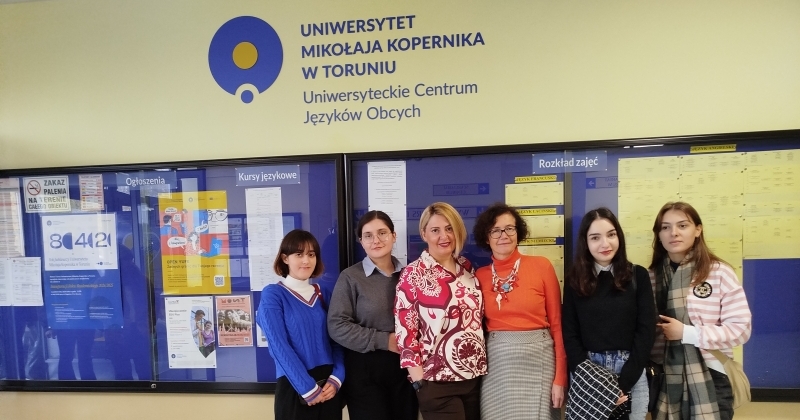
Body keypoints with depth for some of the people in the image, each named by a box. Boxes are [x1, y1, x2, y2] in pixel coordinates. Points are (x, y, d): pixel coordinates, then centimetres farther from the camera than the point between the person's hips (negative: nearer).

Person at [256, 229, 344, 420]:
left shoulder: (324, 294, 6)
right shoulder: (272, 294, -7)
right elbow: (279, 346, -13)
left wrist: (337, 378, -9)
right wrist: (308, 388, -15)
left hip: (328, 385, 4)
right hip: (294, 388, -4)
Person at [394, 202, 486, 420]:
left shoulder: (466, 267, 4)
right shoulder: (413, 275, -11)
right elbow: (404, 332, -11)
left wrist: (480, 366, 11)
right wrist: (420, 382, -12)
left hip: (475, 376, 5)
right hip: (438, 382, -5)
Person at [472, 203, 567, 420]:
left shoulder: (541, 266, -4)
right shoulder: (480, 276, 2)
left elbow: (556, 322, -3)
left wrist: (560, 377, -5)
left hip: (537, 359, -2)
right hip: (496, 363, 2)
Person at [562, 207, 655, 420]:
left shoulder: (638, 276, -2)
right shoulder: (575, 280, -1)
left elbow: (646, 331, -5)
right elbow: (570, 334, -1)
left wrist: (624, 382, -12)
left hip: (631, 375, 0)